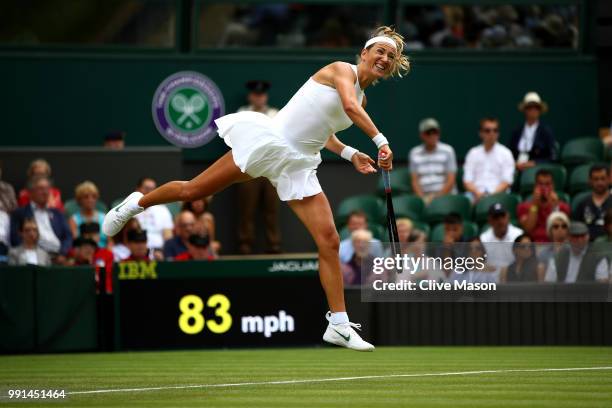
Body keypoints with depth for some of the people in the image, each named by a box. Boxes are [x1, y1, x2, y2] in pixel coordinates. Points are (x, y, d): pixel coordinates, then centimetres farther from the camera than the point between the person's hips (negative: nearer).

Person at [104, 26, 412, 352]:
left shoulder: (362, 97, 16)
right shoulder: (342, 69, -5)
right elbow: (349, 106, -26)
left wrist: (350, 154, 17)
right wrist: (380, 141, -30)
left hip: (297, 165, 7)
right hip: (268, 141, -7)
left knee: (329, 241, -7)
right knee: (191, 191, -2)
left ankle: (339, 326, -6)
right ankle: (136, 204, 27)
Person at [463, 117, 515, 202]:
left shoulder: (505, 153, 8)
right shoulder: (473, 153, 15)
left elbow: (507, 181, 1)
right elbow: (467, 181, 8)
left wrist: (493, 194, -16)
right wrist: (478, 193, -13)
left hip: (497, 193, -2)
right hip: (476, 194, 2)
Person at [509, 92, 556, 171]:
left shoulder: (546, 131, 4)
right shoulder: (517, 131, 14)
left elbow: (552, 158, 0)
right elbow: (511, 155, 15)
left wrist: (534, 163, -12)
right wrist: (516, 164, -6)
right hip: (517, 170, 3)